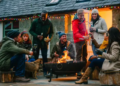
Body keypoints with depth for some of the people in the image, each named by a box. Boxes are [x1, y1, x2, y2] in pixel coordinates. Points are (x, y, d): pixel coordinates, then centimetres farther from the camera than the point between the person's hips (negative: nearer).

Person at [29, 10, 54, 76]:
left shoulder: (49, 23, 0)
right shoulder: (35, 22, -4)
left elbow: (51, 32, 9)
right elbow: (31, 30, -1)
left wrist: (50, 38, -12)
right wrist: (37, 36, -17)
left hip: (44, 42, 1)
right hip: (36, 41, 0)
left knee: (45, 57, -2)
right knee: (35, 56, 4)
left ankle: (45, 71, 4)